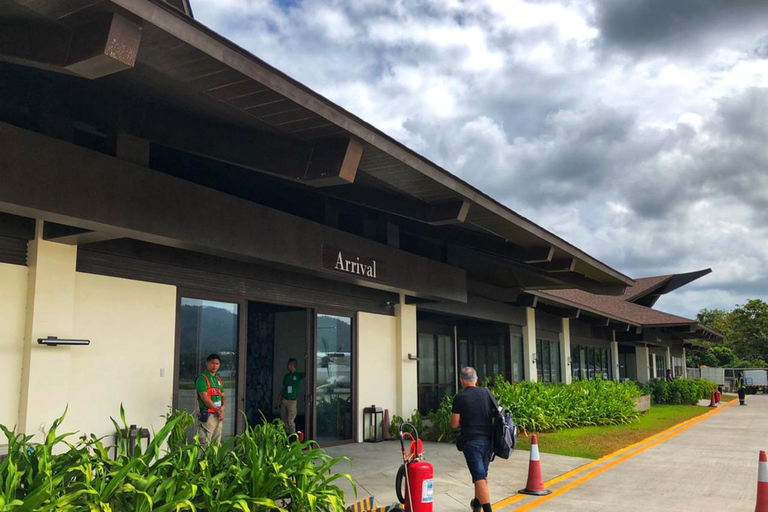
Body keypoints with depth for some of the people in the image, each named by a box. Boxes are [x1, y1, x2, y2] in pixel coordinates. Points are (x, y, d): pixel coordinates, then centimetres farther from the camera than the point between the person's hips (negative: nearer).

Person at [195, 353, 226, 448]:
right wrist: (217, 410, -12)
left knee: (216, 443, 9)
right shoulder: (202, 378, -6)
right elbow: (205, 398, -13)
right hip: (207, 414, -8)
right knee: (205, 443, -11)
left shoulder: (218, 379, 18)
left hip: (218, 415, 8)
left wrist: (223, 407, -5)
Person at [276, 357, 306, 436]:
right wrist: (279, 399, 15)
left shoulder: (298, 375, -3)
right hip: (284, 400, 5)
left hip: (292, 401, -5)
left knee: (290, 421, -6)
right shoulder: (286, 376, 11)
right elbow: (283, 388, 17)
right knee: (283, 420, 9)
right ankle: (286, 435, 22)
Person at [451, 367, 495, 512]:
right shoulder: (486, 392, 3)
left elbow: (454, 424, -9)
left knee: (479, 477, -6)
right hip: (488, 439, 6)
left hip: (471, 441, -5)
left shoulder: (460, 398, -9)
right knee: (483, 473, 22)